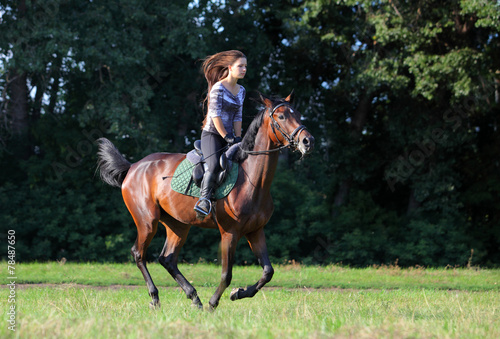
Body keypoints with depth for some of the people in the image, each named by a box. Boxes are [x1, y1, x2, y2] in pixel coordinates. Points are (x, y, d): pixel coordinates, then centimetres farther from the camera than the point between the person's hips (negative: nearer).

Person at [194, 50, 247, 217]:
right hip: (212, 134, -8)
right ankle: (204, 198, -26)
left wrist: (237, 138, 1)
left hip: (229, 136, 8)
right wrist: (227, 137, -15)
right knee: (214, 164, -29)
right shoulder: (218, 88, -11)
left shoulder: (241, 91, 12)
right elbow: (215, 115, -15)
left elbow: (238, 116, 13)